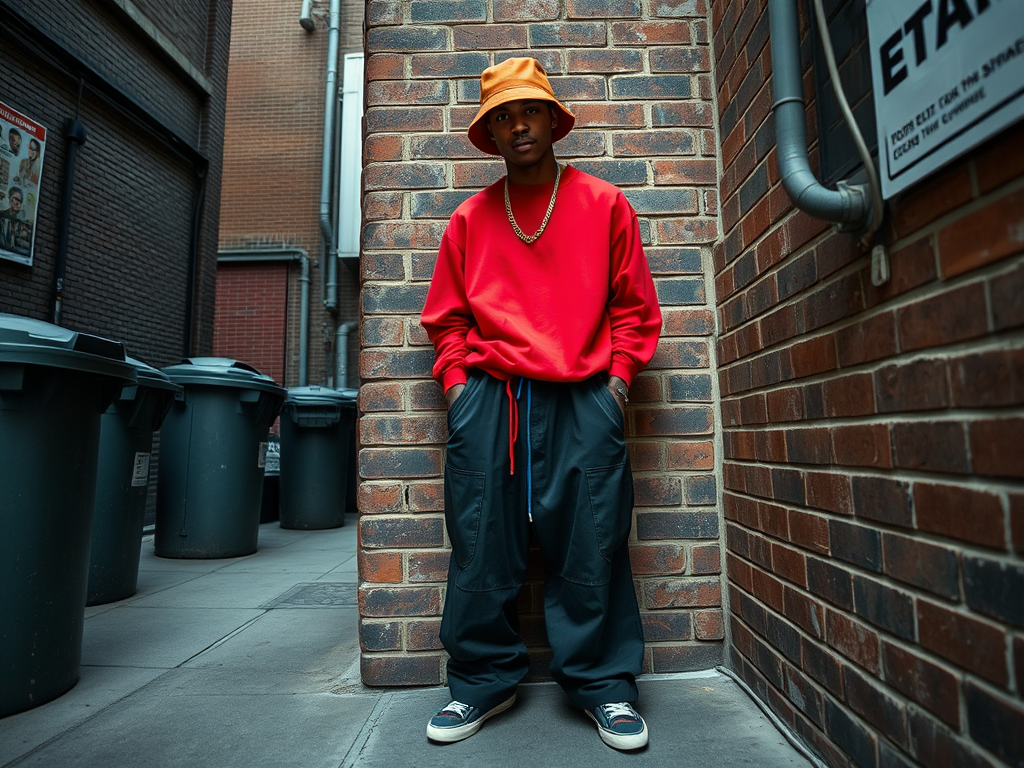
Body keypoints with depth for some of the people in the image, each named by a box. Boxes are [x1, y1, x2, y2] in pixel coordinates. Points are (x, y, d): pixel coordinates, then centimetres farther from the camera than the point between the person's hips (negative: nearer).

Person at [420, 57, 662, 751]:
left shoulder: (604, 204, 12)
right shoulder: (469, 219, 15)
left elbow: (634, 305, 11)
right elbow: (446, 317, 17)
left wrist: (618, 374, 1)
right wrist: (458, 381, 4)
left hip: (583, 397, -1)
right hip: (487, 397, 2)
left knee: (591, 542, -1)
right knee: (482, 544, 2)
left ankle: (602, 682, 18)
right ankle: (484, 679, 20)